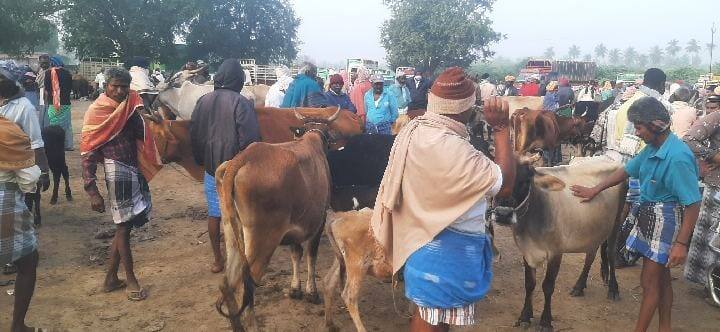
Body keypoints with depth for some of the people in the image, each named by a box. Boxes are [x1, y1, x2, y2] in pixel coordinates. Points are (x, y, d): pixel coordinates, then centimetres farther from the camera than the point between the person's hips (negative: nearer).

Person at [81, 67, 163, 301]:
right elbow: (88, 153, -12)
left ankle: (111, 279, 27)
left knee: (124, 226, 13)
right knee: (123, 227, 3)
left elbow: (141, 137, 8)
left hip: (134, 171, 7)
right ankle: (131, 280, 17)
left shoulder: (131, 108, 9)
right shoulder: (97, 111, -8)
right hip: (117, 172, -7)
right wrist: (92, 192, -16)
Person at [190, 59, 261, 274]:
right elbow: (250, 139, -17)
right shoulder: (241, 103, -13)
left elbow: (194, 134, 9)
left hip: (210, 167, 5)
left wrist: (200, 160, 19)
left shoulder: (203, 101, 3)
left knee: (214, 213, 12)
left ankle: (218, 260, 21)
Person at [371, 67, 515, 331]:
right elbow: (504, 185, -21)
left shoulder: (413, 130, -2)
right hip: (447, 248, -8)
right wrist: (501, 128, -18)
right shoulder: (453, 149, -29)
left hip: (421, 235, 9)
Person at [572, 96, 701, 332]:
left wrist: (681, 244, -25)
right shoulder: (653, 148, 0)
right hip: (649, 216, 9)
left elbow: (693, 204, -24)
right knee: (661, 277, 19)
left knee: (649, 281, 1)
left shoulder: (677, 157, -26)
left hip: (666, 222, -9)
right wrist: (594, 191, 16)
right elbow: (627, 170, 14)